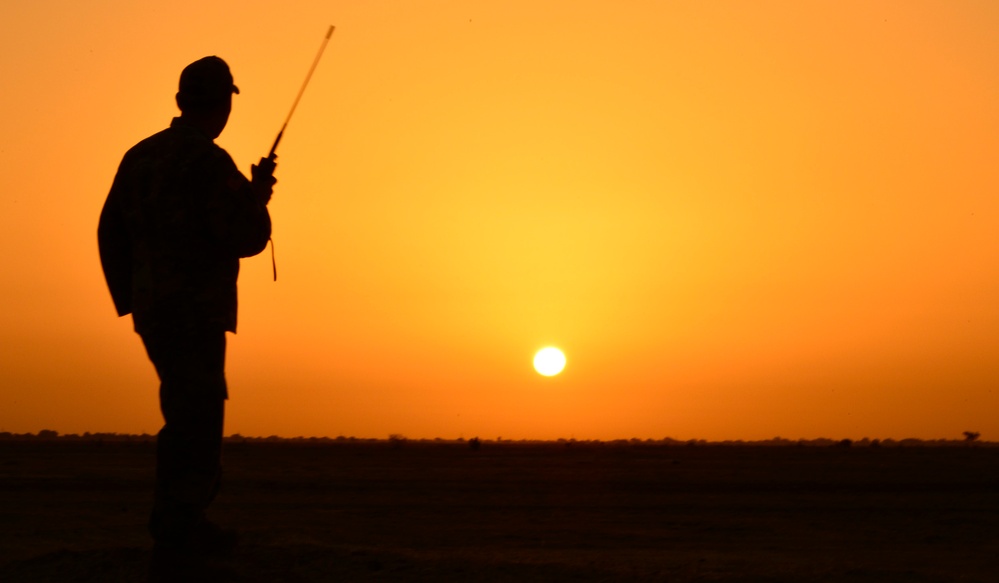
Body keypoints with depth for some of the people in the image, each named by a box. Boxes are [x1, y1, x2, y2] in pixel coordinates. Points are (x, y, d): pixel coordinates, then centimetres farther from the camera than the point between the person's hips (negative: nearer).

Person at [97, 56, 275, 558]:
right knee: (197, 419, -1)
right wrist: (259, 195, 0)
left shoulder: (140, 155, 10)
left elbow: (110, 233, 13)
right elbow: (246, 239, -18)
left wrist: (130, 301, 20)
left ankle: (173, 516, 24)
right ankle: (180, 525, 2)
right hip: (195, 310, -8)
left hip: (152, 309, 8)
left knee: (188, 412, 19)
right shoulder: (210, 163, -15)